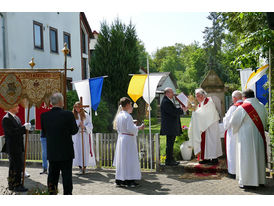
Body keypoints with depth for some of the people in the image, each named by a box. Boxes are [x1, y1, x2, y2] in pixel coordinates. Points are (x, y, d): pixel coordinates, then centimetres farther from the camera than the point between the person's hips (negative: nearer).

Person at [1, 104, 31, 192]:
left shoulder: (16, 118, 16)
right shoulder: (6, 119, -14)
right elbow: (12, 132, -23)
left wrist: (26, 128, -3)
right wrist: (24, 127, -19)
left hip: (19, 147, 9)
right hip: (12, 148, -9)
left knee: (19, 166, 14)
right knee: (15, 166, -4)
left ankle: (17, 184, 23)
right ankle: (14, 185, 5)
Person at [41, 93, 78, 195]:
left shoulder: (44, 116, -2)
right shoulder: (68, 115, -14)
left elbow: (44, 133, 5)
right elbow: (74, 131, -6)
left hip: (51, 151, 4)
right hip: (66, 152, -4)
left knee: (52, 174, 14)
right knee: (67, 174, 5)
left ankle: (52, 192, 20)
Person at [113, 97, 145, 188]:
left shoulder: (119, 115, 8)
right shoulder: (127, 116, -18)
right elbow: (131, 129, -21)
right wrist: (138, 127, -4)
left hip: (120, 138, 9)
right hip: (128, 140, -9)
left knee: (121, 160, 13)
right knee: (129, 160, -2)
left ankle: (119, 180, 18)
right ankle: (129, 181, 3)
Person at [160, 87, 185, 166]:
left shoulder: (169, 101, 18)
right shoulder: (165, 102, -16)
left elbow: (174, 110, 18)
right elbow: (173, 112, -21)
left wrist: (180, 109, 4)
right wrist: (182, 110, -9)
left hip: (173, 127, 10)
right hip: (169, 127, -10)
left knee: (170, 144, 15)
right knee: (169, 144, -5)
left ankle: (171, 160, 22)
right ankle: (168, 161, 1)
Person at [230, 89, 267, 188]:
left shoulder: (242, 108, -16)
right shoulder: (262, 106, 1)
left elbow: (233, 122, -8)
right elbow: (265, 121, 13)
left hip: (246, 137, -5)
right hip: (259, 136, 5)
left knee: (246, 158, 2)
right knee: (258, 157, 15)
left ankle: (246, 182, 5)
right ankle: (260, 179, 24)